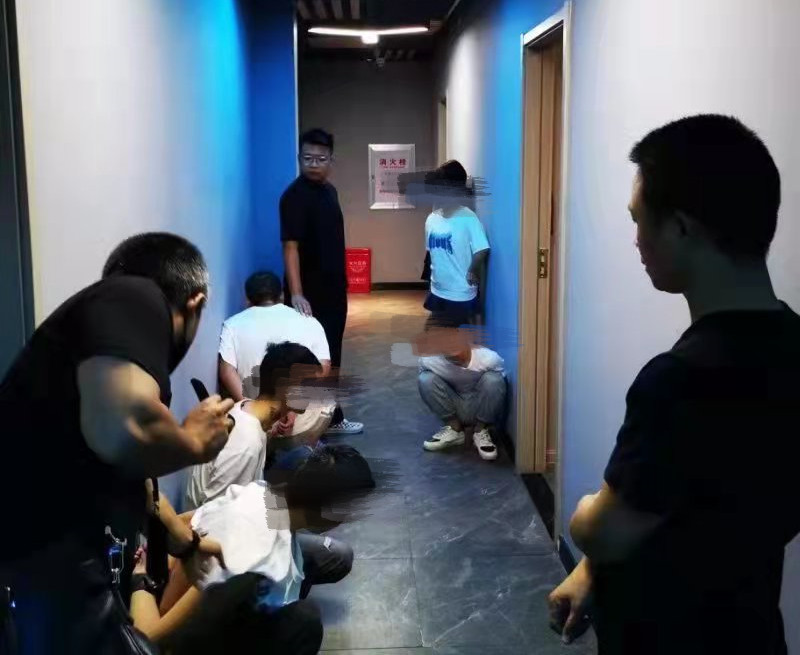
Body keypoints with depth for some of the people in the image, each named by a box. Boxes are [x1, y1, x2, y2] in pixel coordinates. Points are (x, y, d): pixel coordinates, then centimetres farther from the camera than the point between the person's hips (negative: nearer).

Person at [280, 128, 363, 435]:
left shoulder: (329, 190, 11)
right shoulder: (294, 195, -16)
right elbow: (290, 247, -23)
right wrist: (295, 294, -31)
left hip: (334, 290, 9)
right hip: (310, 294, -9)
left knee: (332, 356, 17)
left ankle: (332, 418, 30)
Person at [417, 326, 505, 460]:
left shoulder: (488, 358, -28)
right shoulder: (428, 361, -23)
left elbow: (497, 387, -12)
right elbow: (426, 386, -3)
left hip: (480, 410, -1)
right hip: (454, 410, 2)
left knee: (493, 379, -30)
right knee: (426, 379, -22)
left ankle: (481, 431, -7)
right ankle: (453, 429, -3)